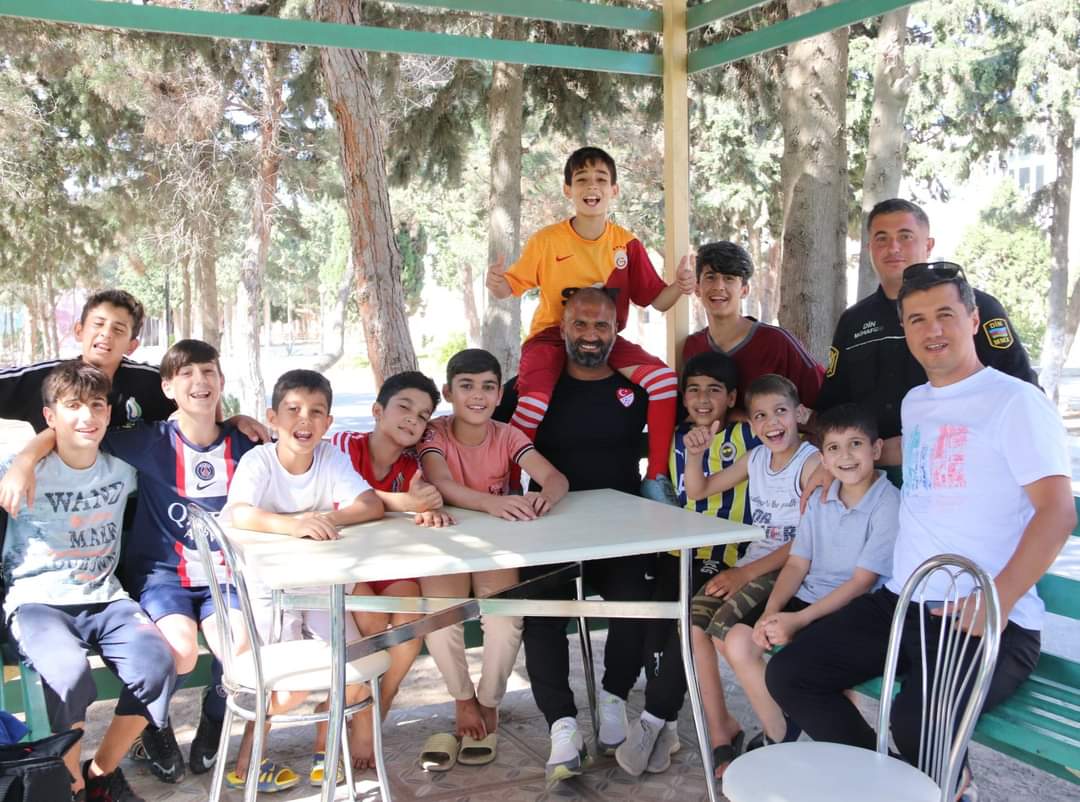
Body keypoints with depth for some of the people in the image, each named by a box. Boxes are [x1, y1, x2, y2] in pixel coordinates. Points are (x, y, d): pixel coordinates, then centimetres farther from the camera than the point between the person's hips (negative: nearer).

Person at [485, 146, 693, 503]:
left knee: (665, 379, -20)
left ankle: (657, 477, -5)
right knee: (533, 403, -30)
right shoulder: (547, 241, -5)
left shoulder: (627, 244, 2)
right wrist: (496, 283, -23)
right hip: (552, 336, -2)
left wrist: (679, 286, -16)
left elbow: (657, 300, 6)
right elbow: (511, 287, 1)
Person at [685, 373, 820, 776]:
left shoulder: (811, 462, -11)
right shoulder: (755, 458, 11)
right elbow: (698, 491, 19)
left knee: (724, 630, -25)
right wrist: (695, 453, -1)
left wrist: (747, 573, -18)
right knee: (691, 622, -14)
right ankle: (720, 731, -1)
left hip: (787, 570, -7)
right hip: (750, 565, 7)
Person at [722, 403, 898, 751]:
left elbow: (862, 582, -17)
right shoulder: (820, 499, 8)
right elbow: (796, 564, 8)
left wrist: (798, 620, -21)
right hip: (807, 598, 7)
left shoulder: (889, 505, -15)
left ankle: (780, 736, 1)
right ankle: (776, 736, 8)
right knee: (738, 640, -8)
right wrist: (771, 612, -10)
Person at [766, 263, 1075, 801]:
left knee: (916, 719, -32)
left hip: (991, 621, -7)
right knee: (788, 674, -4)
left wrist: (998, 600, -23)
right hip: (901, 602, 7)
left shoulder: (1015, 402, -6)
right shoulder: (914, 403, 17)